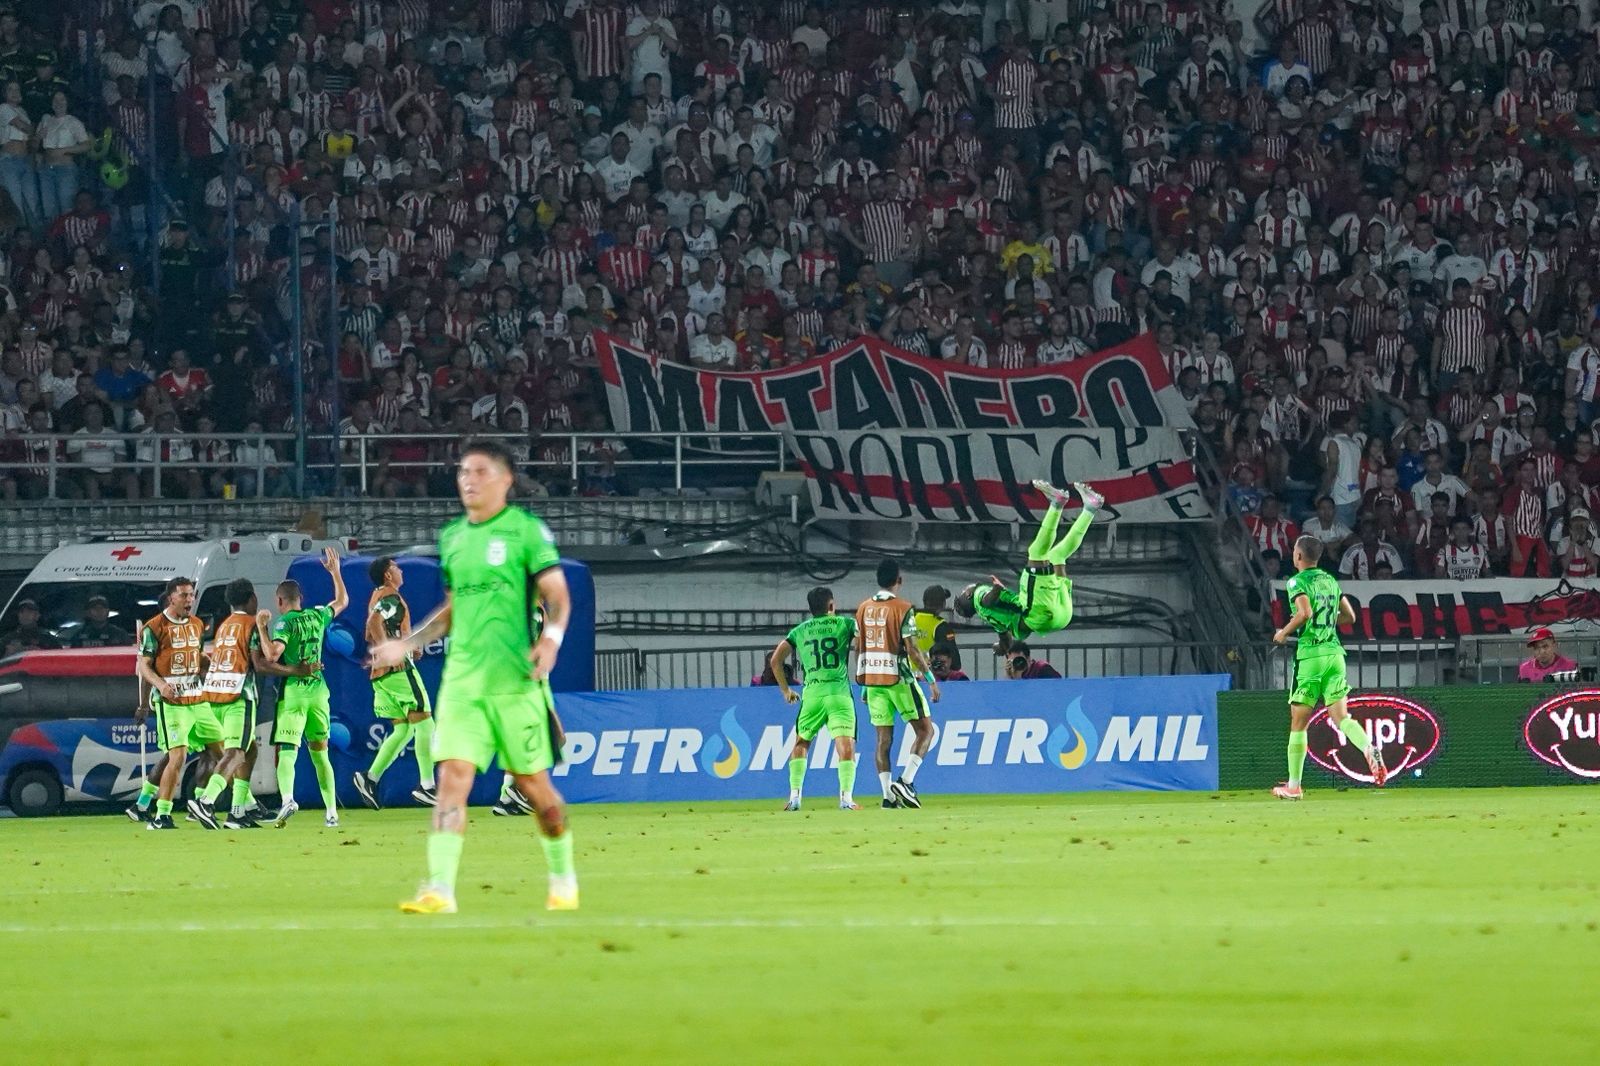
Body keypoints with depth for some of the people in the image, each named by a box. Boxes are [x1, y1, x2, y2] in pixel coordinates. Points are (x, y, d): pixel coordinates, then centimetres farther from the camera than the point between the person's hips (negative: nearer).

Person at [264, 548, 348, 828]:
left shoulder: (285, 622, -7)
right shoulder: (318, 616, 9)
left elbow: (273, 655, -21)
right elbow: (342, 601, 29)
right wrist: (334, 571, 38)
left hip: (293, 691, -5)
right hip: (318, 689, 5)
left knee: (287, 751, -11)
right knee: (320, 752, 14)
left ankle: (287, 798, -36)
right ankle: (331, 812, 13)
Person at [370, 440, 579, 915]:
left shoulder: (526, 530, -2)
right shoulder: (451, 537, 15)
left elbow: (557, 595, -5)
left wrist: (551, 636, -23)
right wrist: (406, 645, 20)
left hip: (516, 678, -4)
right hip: (462, 676, 4)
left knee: (533, 783, 3)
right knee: (452, 777, -10)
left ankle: (563, 880, 23)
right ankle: (439, 890, -16)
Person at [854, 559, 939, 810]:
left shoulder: (864, 608, 7)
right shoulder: (902, 608, -10)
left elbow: (858, 648, 11)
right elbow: (911, 649, -14)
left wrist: (862, 683, 19)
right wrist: (930, 678, -8)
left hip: (872, 680, 5)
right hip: (899, 678, -5)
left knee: (884, 738, 7)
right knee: (925, 730, 3)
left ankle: (888, 794, 0)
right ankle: (905, 781, -13)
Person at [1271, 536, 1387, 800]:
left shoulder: (1298, 581, -5)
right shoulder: (1330, 580, 15)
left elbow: (1304, 613, -21)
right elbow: (1350, 616, 19)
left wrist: (1284, 632, -6)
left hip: (1310, 655, -5)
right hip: (1335, 652, 5)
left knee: (1298, 722, 4)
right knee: (1341, 717, -1)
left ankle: (1293, 786, 9)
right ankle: (1370, 750, -30)